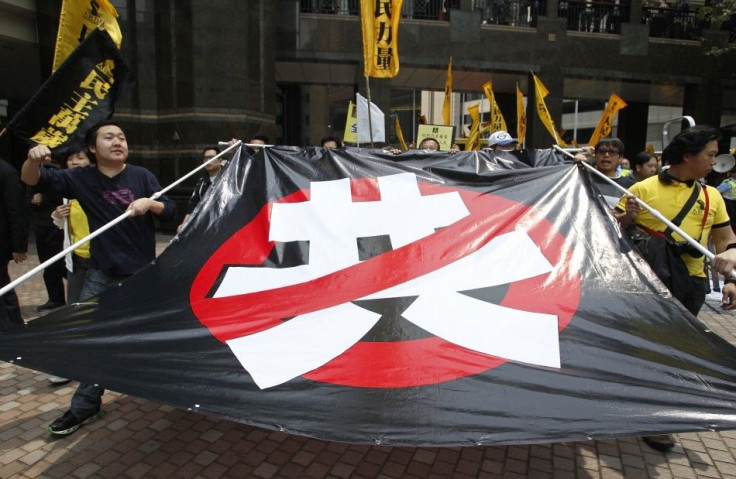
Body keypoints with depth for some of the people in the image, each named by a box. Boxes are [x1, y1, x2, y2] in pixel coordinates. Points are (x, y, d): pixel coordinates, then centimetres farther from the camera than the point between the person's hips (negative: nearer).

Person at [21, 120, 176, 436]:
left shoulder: (141, 176, -4)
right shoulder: (80, 178, 0)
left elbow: (170, 212, -6)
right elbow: (32, 181, -3)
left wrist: (150, 203, -27)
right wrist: (34, 159, -25)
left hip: (141, 272, -1)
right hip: (101, 274, 2)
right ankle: (85, 405, 16)